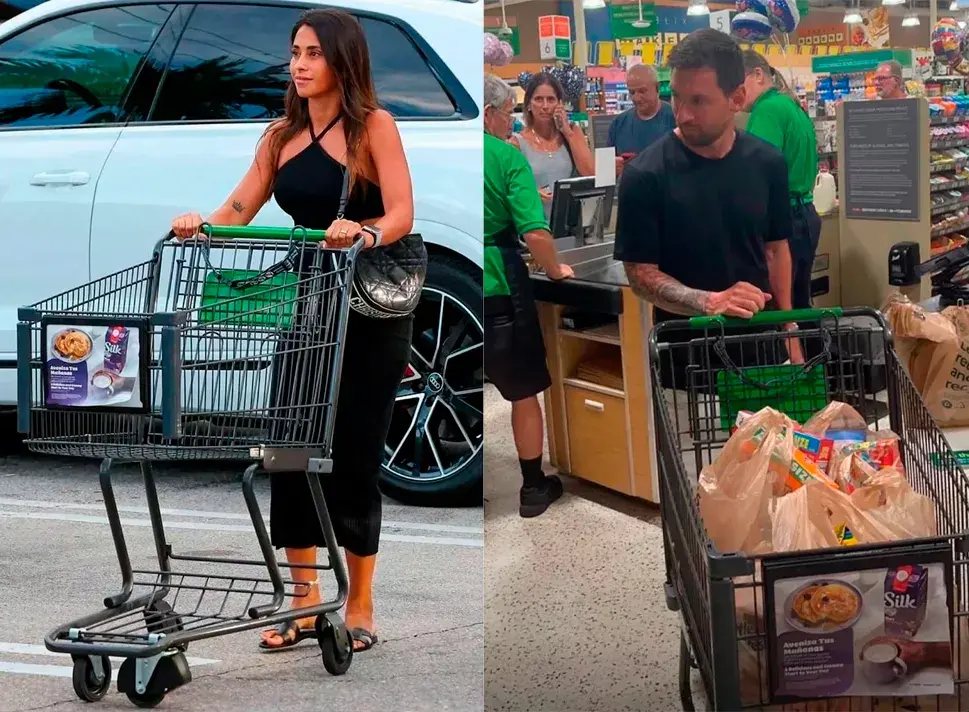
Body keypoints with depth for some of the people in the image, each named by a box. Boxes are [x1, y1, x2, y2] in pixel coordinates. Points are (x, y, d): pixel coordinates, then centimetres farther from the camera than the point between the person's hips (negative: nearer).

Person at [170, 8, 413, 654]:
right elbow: (239, 210, 5)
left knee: (353, 456, -1)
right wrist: (203, 223, -16)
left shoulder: (374, 126, -4)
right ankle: (305, 601, 10)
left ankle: (360, 608, 11)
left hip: (370, 310, -4)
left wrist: (364, 232, -35)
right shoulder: (282, 135, 11)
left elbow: (401, 215, -15)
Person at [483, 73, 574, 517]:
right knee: (524, 393, 15)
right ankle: (534, 489, 26)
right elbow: (535, 233, -18)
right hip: (498, 291, -3)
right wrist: (555, 270, 1)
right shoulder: (507, 157, -10)